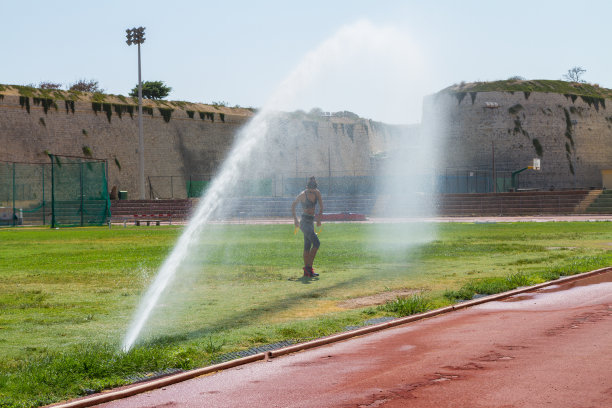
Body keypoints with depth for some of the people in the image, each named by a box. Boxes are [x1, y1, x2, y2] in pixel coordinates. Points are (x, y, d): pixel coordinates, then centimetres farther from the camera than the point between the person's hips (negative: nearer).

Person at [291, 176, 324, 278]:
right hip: (305, 221, -7)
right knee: (316, 243, -17)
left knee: (307, 247, 9)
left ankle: (307, 271, 12)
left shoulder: (317, 193, 3)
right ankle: (309, 267, -15)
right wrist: (295, 220, 3)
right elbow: (293, 206, 2)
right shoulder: (302, 195, -12)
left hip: (311, 221, 7)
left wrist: (319, 218, 5)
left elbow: (321, 206, 15)